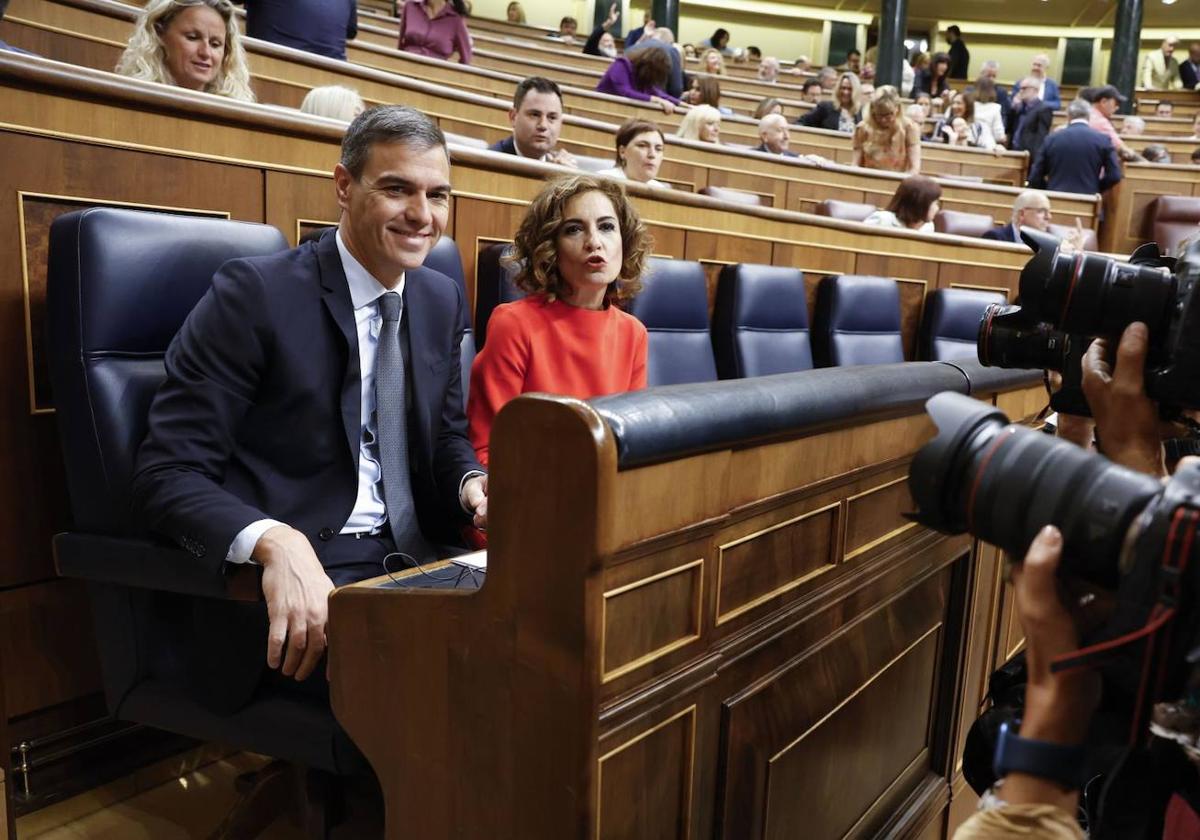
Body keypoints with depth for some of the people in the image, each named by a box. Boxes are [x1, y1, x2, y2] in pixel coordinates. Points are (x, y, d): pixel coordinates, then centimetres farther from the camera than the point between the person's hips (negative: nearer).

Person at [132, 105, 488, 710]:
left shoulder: (443, 301, 10)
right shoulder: (254, 294, -9)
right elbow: (167, 475, -12)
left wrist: (472, 483, -6)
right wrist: (274, 541, -32)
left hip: (419, 559, 6)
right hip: (298, 576, -6)